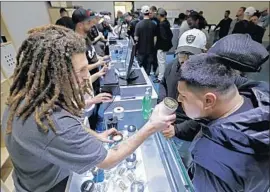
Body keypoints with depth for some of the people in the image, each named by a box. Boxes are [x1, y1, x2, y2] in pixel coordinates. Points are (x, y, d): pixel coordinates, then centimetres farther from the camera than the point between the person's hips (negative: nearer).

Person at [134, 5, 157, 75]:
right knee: (148, 66, 12)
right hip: (150, 49, 2)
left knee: (140, 66, 13)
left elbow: (136, 38, -12)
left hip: (141, 49, -1)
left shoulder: (139, 24, -12)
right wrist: (153, 46, 12)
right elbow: (155, 38, -2)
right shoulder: (153, 24, -6)